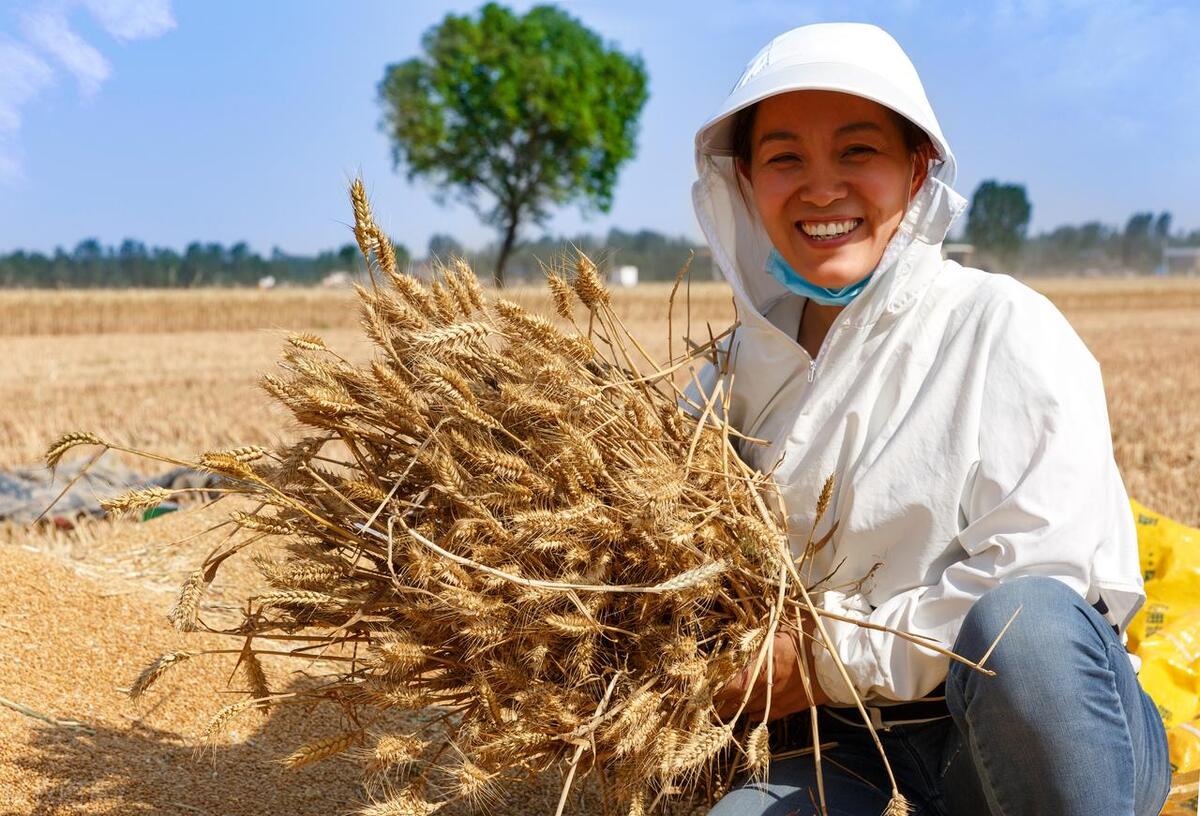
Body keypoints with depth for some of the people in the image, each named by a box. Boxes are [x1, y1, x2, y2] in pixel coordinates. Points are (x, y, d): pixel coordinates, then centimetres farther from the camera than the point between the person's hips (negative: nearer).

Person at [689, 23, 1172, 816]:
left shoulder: (1006, 328, -8)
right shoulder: (742, 369, 7)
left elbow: (1037, 574, -16)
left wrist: (832, 659, -15)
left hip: (1050, 728, -3)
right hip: (854, 743, 4)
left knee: (1022, 621, -36)